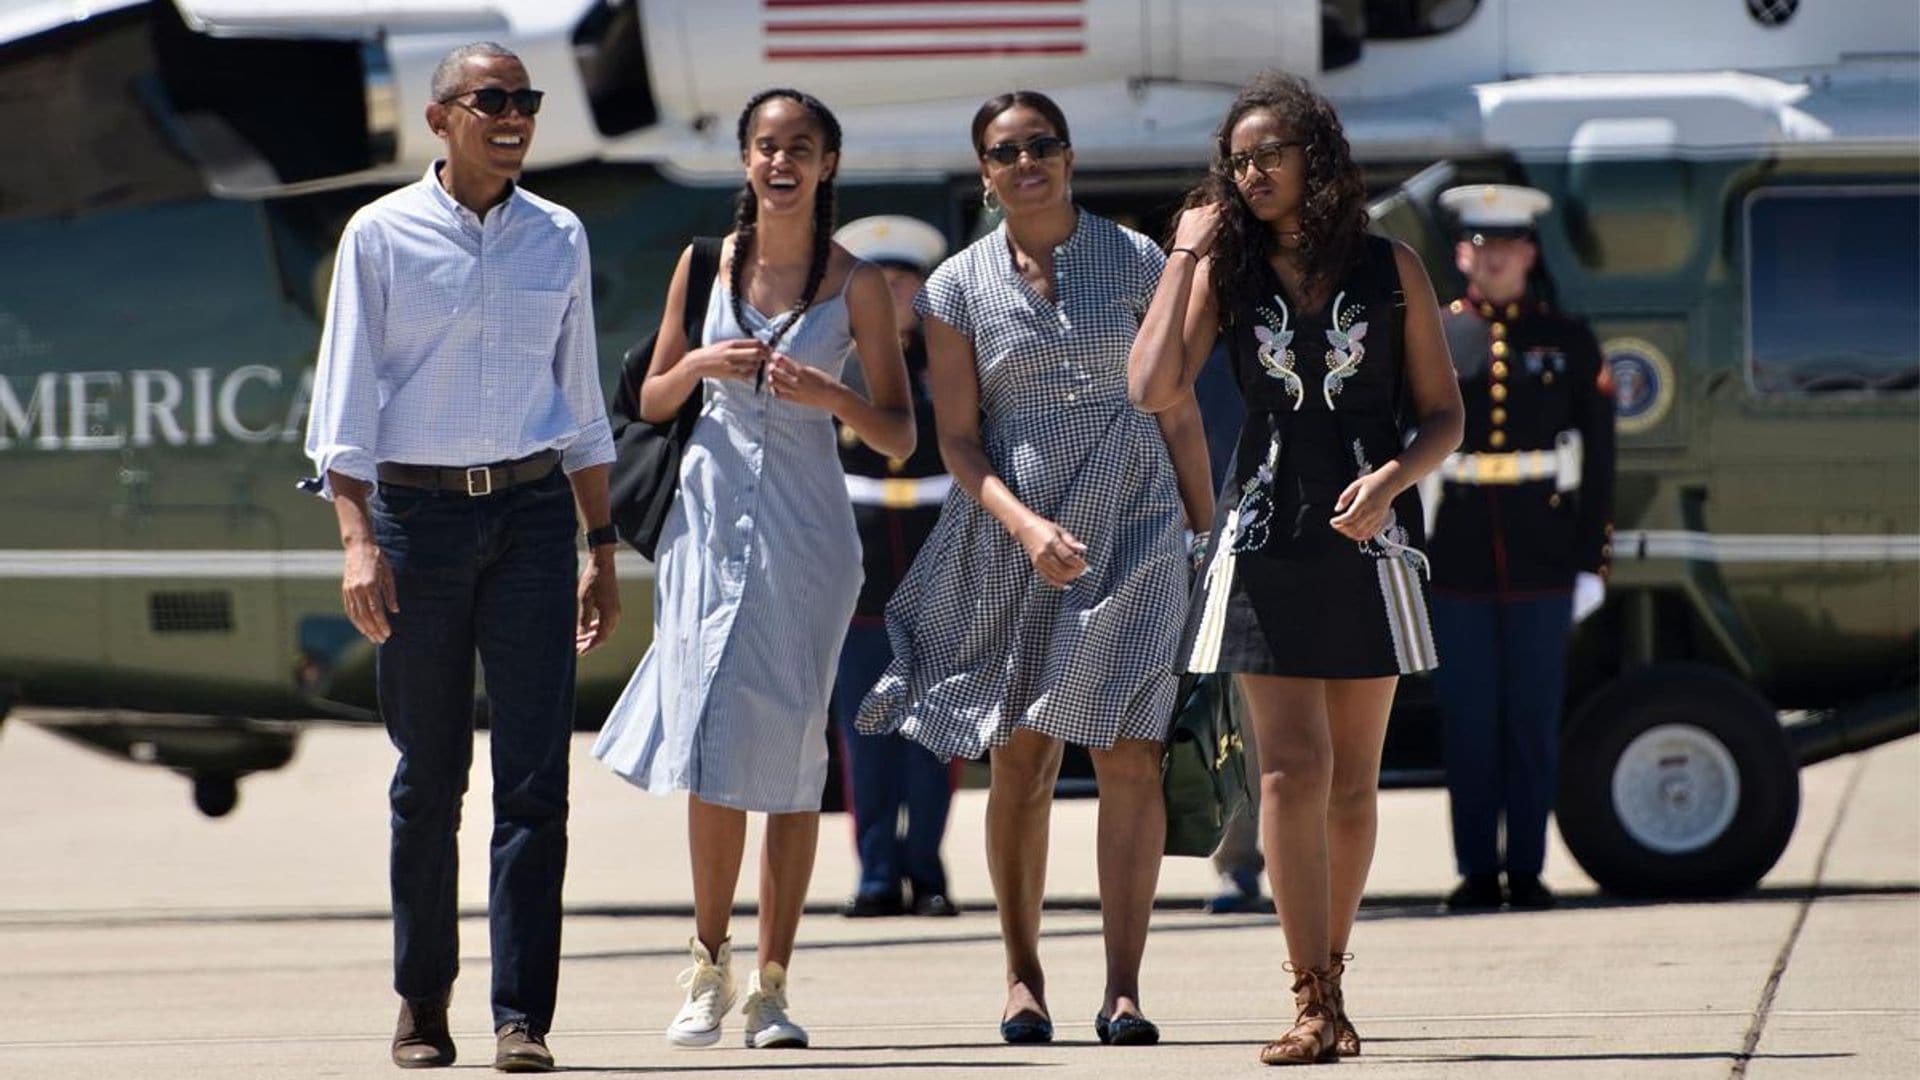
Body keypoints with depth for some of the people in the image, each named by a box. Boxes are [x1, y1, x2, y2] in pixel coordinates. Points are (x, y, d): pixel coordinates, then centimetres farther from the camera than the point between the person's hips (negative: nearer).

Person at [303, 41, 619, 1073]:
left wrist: (602, 547, 14)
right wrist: (358, 539, -12)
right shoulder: (382, 235, 1)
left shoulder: (559, 238, 11)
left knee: (535, 775, -7)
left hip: (532, 510, 2)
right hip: (418, 510, -2)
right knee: (428, 778, 4)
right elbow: (346, 397, -2)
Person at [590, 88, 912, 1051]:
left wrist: (831, 394, -16)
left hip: (805, 528, -1)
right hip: (713, 513, 1)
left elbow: (900, 437, 2)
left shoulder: (854, 284, 1)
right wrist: (698, 366, -6)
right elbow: (653, 402, 14)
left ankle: (771, 985, 3)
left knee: (790, 752, -2)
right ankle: (708, 967, 8)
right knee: (716, 747, -4)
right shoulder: (706, 263, 7)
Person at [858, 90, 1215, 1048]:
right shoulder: (959, 287, 4)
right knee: (1020, 760, 3)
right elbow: (958, 439, 0)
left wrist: (1208, 535, 6)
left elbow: (1178, 414, 7)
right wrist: (1026, 525, -16)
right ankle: (1023, 976, 15)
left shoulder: (1135, 263, 3)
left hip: (1132, 527, -1)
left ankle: (1122, 988, -10)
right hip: (1011, 535, 1)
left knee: (1128, 754, -9)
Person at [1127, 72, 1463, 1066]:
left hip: (1368, 537, 1)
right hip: (1267, 536, -1)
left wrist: (1393, 477, -13)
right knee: (1292, 768, -11)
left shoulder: (1390, 271, 5)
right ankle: (1314, 1004, -12)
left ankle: (1328, 988, 16)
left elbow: (1443, 414, 6)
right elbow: (1153, 388, -9)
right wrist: (1186, 256, -6)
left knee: (1351, 779, 5)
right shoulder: (1226, 272, 6)